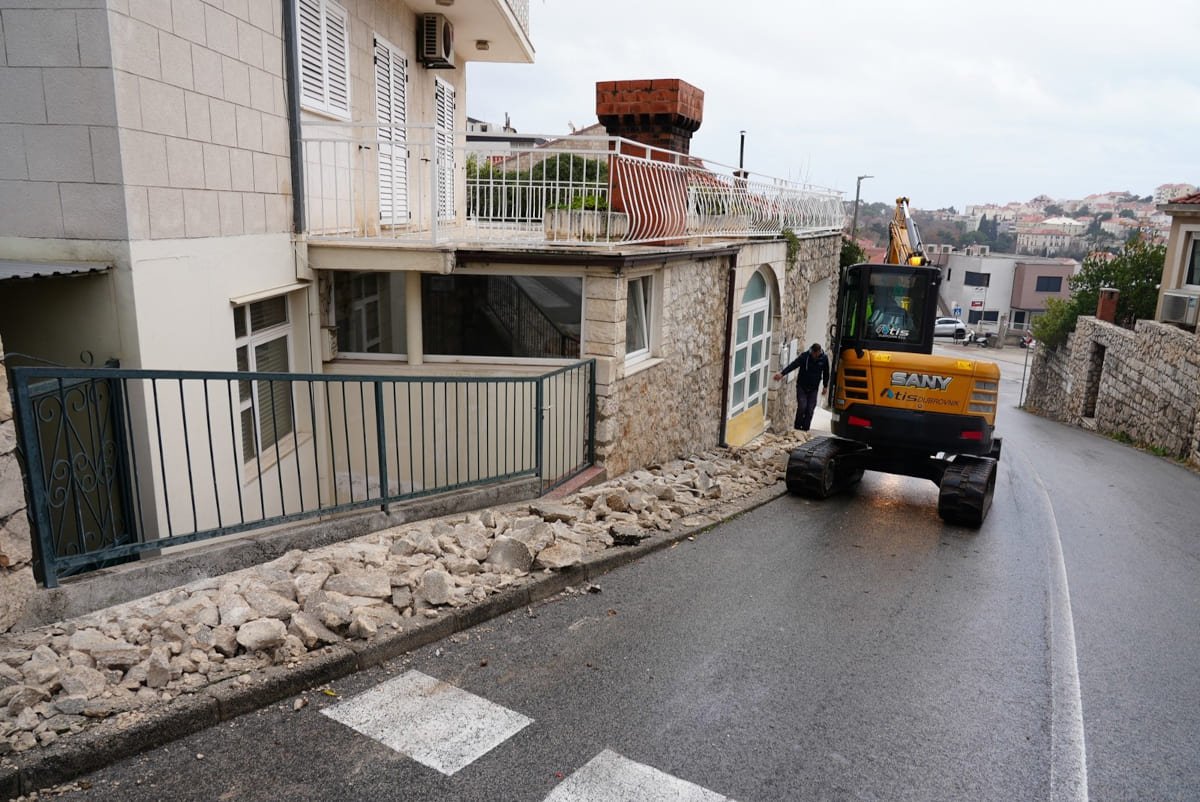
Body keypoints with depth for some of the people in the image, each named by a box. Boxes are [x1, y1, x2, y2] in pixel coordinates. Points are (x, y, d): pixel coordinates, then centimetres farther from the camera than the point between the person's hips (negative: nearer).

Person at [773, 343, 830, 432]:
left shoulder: (824, 359, -6)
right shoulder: (804, 356, -14)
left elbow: (826, 373, 8)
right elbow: (793, 365, -25)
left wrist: (825, 386, 12)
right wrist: (782, 373, -38)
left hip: (813, 389, 2)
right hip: (802, 387, -2)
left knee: (810, 410, -1)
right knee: (802, 407, -13)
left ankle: (805, 429, 8)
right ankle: (797, 428, 3)